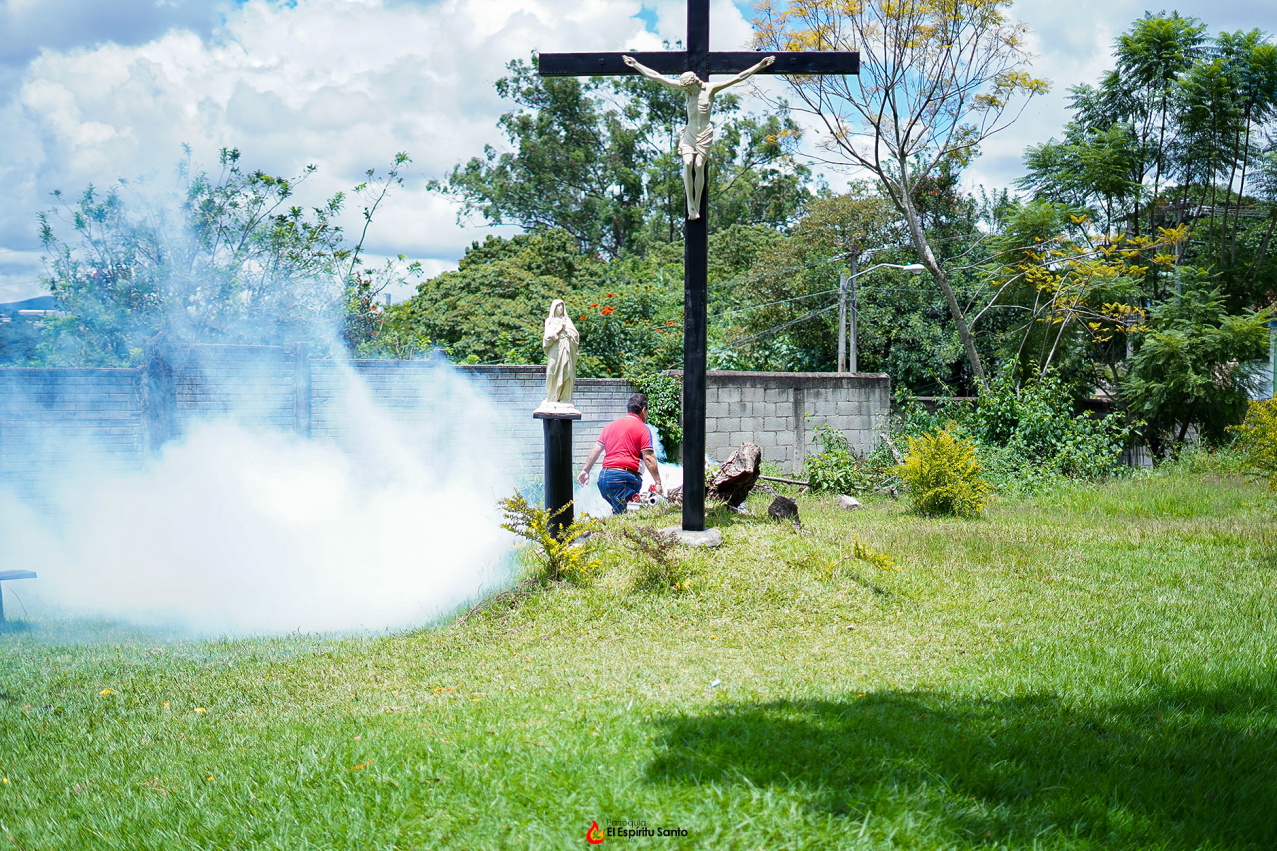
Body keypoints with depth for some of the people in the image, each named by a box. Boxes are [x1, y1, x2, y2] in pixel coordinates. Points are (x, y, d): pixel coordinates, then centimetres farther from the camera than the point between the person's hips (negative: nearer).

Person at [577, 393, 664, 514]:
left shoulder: (611, 425, 19)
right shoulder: (642, 428, 0)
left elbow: (596, 449, 19)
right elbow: (648, 458, -7)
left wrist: (586, 470, 27)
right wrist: (658, 483, -7)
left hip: (603, 477, 6)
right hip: (624, 478, -6)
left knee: (617, 515, 15)